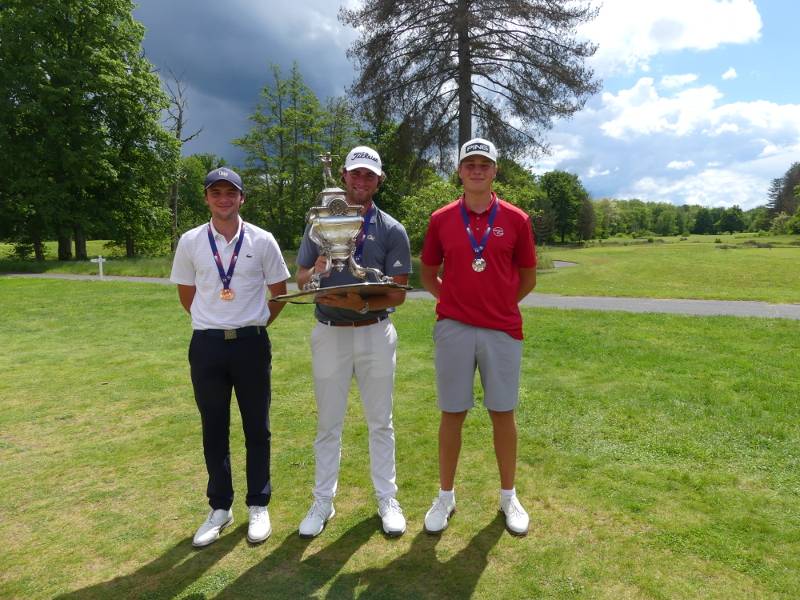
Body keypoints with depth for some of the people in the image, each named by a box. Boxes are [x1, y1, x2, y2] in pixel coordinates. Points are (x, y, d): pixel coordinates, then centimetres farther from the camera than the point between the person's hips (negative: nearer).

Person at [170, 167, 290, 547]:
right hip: (206, 345, 2)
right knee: (213, 429, 11)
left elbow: (279, 291, 7)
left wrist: (257, 323, 8)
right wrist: (213, 323, 11)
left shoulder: (262, 241, -2)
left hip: (251, 344, -1)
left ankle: (258, 506, 24)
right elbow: (186, 293, 12)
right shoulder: (190, 242, 1)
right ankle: (220, 508, 27)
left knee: (257, 427, 8)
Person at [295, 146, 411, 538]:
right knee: (328, 424, 11)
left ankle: (387, 499, 26)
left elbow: (398, 293, -6)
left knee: (380, 422, 11)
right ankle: (323, 502, 26)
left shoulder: (391, 230, -1)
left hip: (375, 333, -1)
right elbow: (300, 281, 5)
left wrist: (362, 304, -24)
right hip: (329, 333, 1)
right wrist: (316, 272, -19)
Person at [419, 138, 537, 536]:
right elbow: (427, 274, 13)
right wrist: (455, 298, 4)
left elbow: (528, 277, 10)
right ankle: (446, 496, 24)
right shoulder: (441, 219, 3)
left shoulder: (516, 220, 2)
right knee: (452, 413, 8)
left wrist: (499, 303, 8)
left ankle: (508, 496, 28)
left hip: (503, 330, 0)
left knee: (503, 412, 9)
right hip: (453, 328, 0)